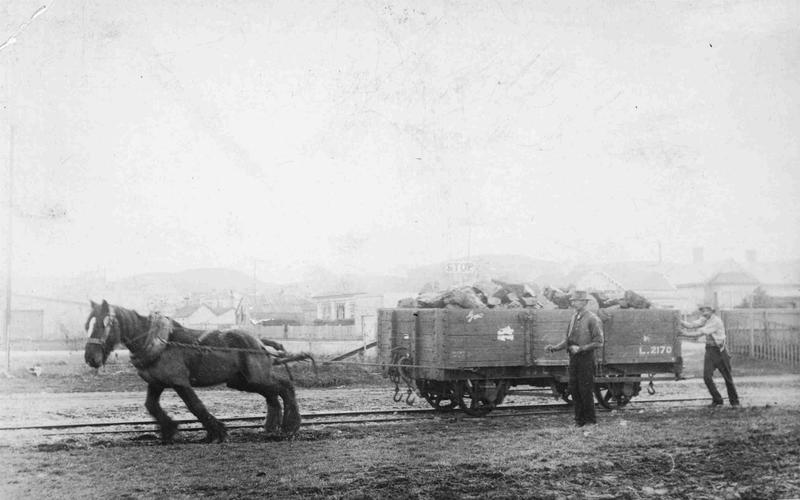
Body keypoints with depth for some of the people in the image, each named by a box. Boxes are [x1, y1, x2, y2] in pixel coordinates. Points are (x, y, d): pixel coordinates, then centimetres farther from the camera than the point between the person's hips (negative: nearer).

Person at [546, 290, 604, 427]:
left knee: (586, 390, -2)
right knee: (574, 389, 8)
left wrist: (580, 348, -19)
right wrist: (555, 347, 4)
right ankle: (579, 419, 18)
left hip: (586, 358, -7)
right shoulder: (574, 318, 12)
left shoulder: (593, 319, -10)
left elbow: (598, 342, -13)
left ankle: (590, 419, 11)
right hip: (573, 358, 7)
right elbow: (568, 339, 17)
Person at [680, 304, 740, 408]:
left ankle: (734, 401, 19)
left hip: (719, 350, -6)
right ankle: (717, 399, 7)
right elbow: (691, 325, -3)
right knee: (707, 377, -7)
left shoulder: (716, 321, -17)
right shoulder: (705, 319, 8)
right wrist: (679, 321, -16)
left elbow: (702, 332, -24)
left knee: (727, 377, 4)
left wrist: (687, 335, -27)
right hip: (709, 350, 6)